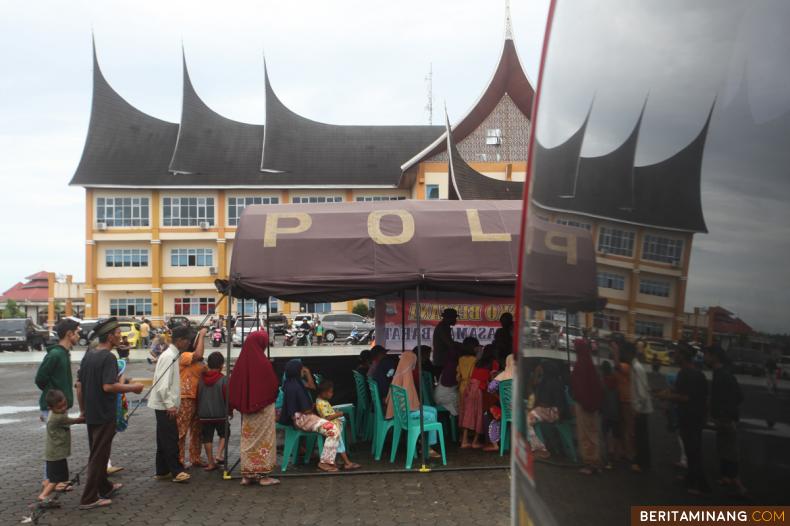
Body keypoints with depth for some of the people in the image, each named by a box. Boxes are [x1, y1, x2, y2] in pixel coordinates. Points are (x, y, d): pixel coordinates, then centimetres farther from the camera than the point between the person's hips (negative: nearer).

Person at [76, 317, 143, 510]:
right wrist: (132, 388, -16)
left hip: (91, 413, 9)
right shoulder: (108, 357, -18)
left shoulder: (88, 355, 8)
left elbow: (79, 384, 11)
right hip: (104, 414, -9)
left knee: (97, 452, 20)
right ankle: (89, 499, 3)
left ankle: (105, 488, 34)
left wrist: (83, 409, 19)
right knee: (99, 456, -1)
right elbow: (108, 386, -27)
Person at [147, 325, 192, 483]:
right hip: (165, 406, -10)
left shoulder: (173, 355, 12)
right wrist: (170, 405, -22)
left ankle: (162, 471, 20)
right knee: (171, 439, -4)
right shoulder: (169, 356, -17)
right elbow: (163, 385, -23)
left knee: (165, 439, 13)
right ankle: (177, 471, 2)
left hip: (167, 405, 10)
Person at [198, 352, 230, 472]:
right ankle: (219, 455, 4)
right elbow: (228, 398, -10)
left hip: (204, 414, 3)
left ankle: (211, 463, 13)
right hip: (220, 414, -3)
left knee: (207, 438, 10)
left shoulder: (201, 379, 0)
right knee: (224, 434, 19)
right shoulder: (223, 380, -12)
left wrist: (199, 411, 20)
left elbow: (197, 396, 7)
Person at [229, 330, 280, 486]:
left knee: (248, 439, 13)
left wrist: (238, 406, 11)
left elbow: (233, 387, 3)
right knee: (264, 439, 4)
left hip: (247, 409, 5)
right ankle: (263, 474, 6)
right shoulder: (263, 362, -16)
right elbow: (274, 385, -8)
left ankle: (247, 475, 16)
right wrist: (272, 398, 14)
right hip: (264, 408, -5)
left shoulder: (241, 362, -2)